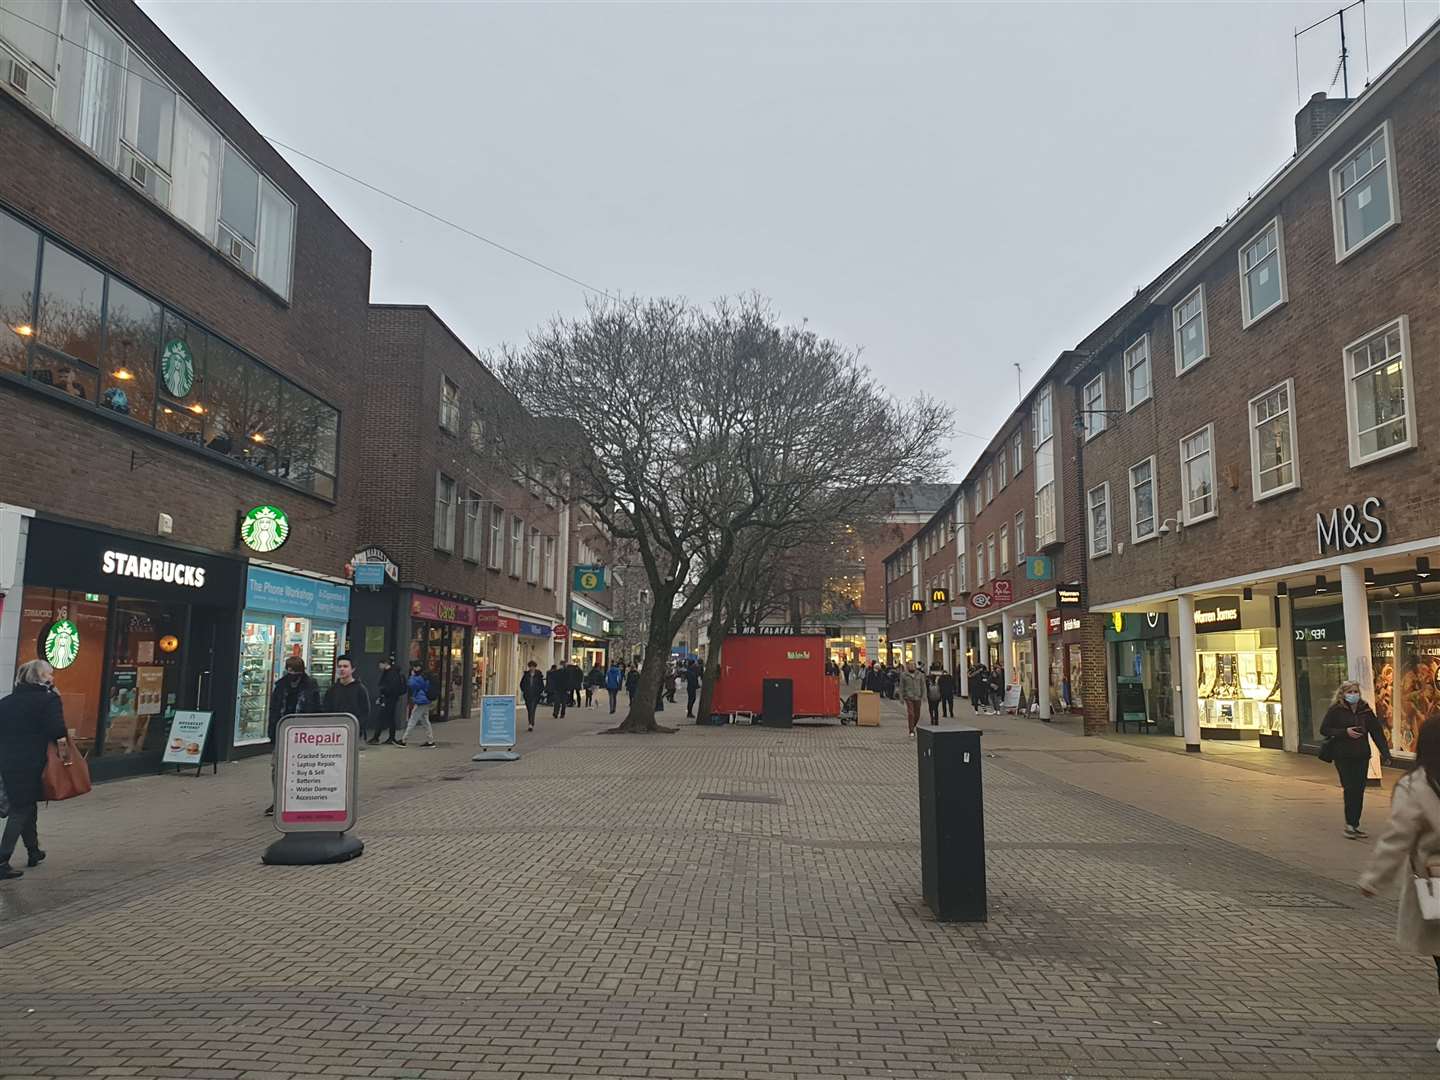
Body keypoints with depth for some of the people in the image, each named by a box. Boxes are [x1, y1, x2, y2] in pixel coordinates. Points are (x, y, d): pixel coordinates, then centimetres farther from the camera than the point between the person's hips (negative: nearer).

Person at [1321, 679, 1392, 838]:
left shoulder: (1366, 711, 7)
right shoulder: (1335, 710, -4)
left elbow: (1377, 732, 6)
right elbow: (1324, 730, -5)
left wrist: (1385, 753, -2)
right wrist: (1345, 732, -16)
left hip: (1362, 756, 4)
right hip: (1343, 757, -4)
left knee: (1359, 791, 5)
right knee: (1350, 789, -8)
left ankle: (1354, 824, 15)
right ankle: (1349, 825, 0)